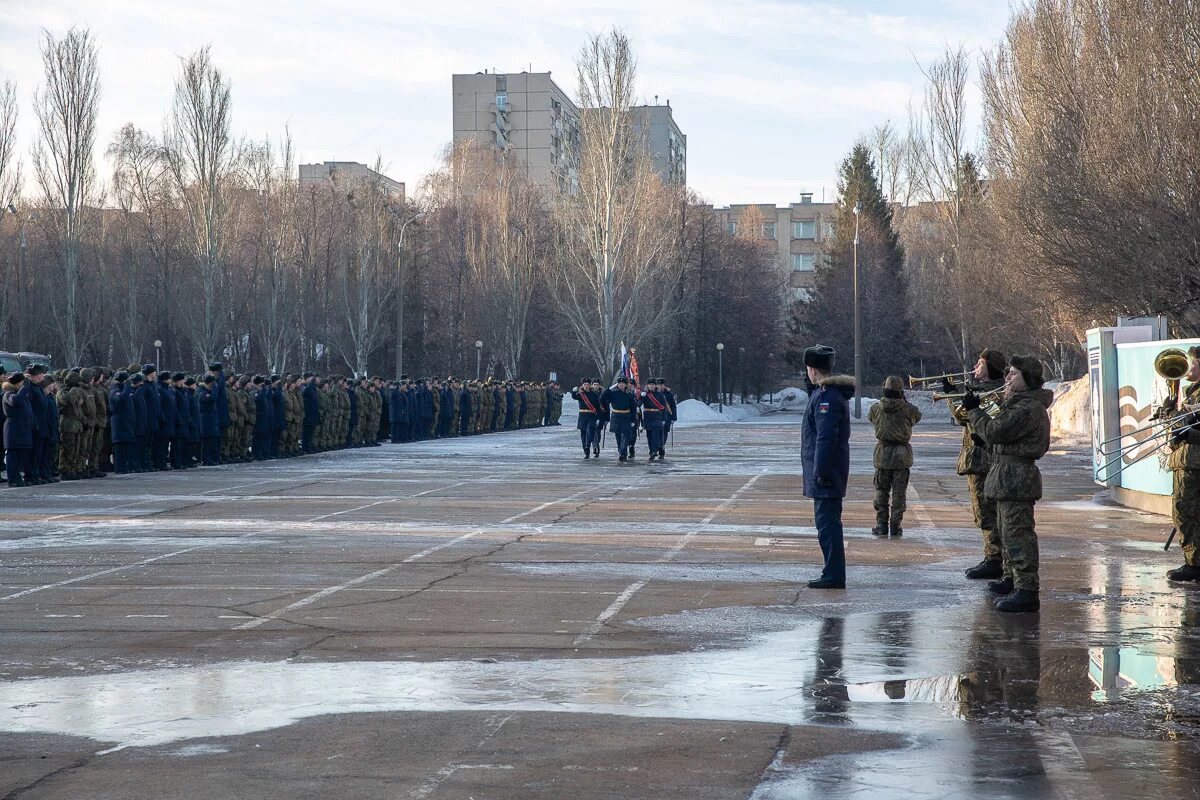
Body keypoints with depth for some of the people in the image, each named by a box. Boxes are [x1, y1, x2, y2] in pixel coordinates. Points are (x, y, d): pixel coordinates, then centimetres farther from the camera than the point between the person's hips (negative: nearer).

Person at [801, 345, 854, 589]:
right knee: (828, 522, 15)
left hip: (825, 473, -10)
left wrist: (820, 471, -22)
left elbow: (826, 438, -22)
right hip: (832, 472, 10)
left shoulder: (826, 397, -18)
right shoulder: (834, 393, 15)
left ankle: (834, 576, -6)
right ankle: (834, 574, 21)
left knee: (827, 523, -8)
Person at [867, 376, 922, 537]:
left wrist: (885, 402, 15)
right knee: (899, 492, 6)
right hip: (902, 455, -1)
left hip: (882, 453, 1)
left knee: (881, 491, 10)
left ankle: (881, 525, 9)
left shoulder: (876, 408, -6)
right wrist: (905, 402, 14)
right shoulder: (908, 409, -9)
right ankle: (896, 525, 6)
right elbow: (917, 416, 10)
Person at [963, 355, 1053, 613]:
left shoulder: (1028, 408, -19)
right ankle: (1012, 579, 37)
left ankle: (1027, 591, -15)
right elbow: (999, 430, 20)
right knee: (1008, 531, 23)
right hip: (1009, 477, 11)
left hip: (1016, 477, -11)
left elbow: (994, 432, -22)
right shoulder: (1020, 403, 17)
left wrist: (973, 410, -9)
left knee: (1017, 533, -13)